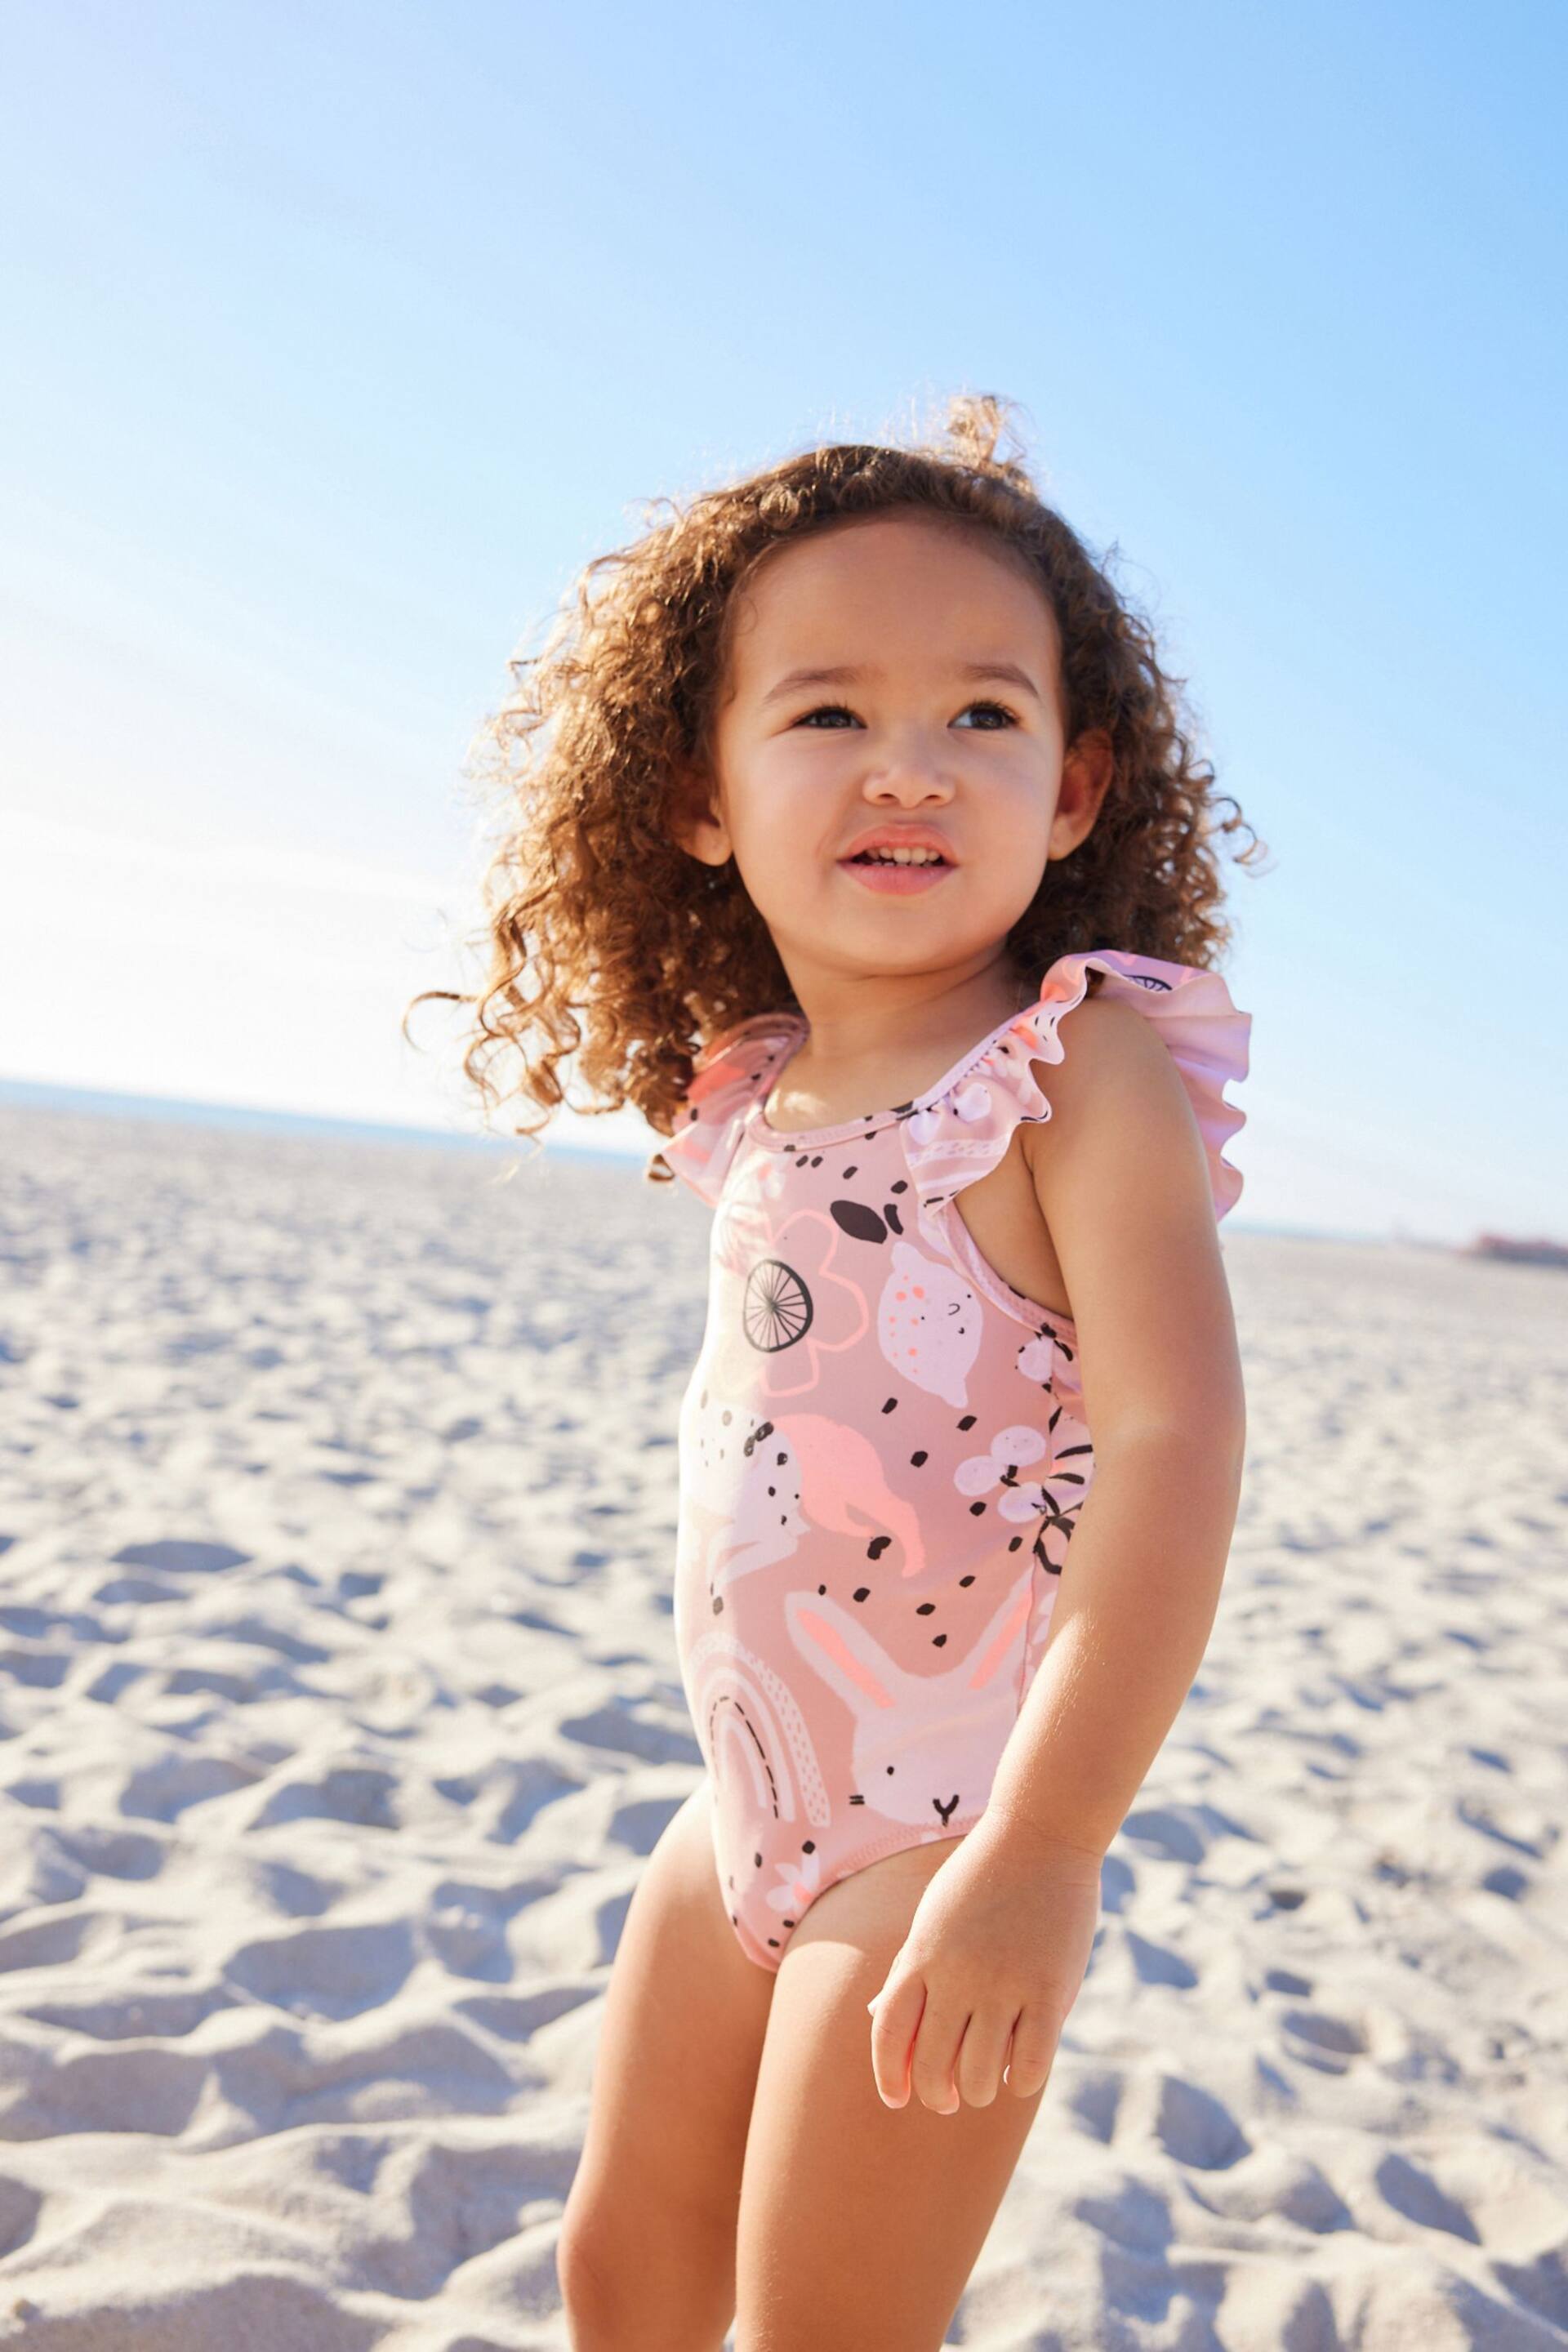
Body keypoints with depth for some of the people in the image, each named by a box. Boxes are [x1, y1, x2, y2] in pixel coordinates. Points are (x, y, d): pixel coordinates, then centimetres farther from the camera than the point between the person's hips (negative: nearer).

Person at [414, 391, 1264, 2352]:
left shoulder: (1086, 1062, -16)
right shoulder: (756, 1102, 5)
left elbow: (1173, 1439, -25)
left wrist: (1043, 1851, -31)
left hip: (945, 1835, -7)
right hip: (747, 1817, 7)